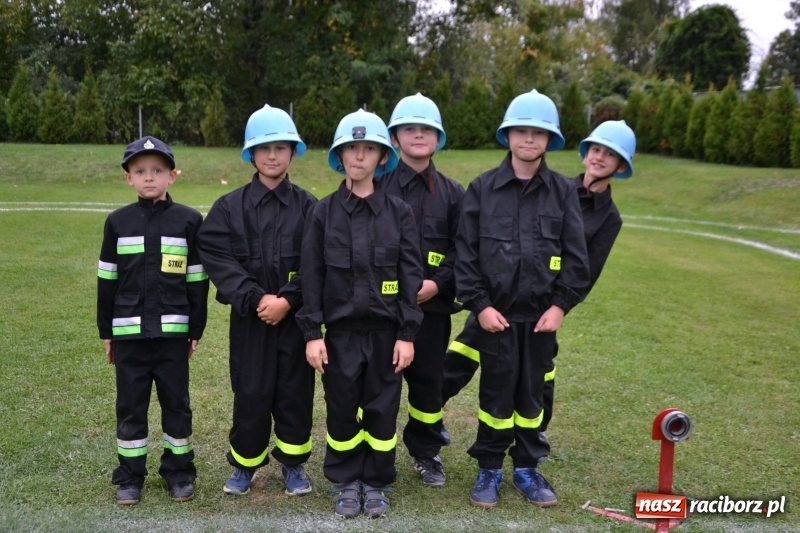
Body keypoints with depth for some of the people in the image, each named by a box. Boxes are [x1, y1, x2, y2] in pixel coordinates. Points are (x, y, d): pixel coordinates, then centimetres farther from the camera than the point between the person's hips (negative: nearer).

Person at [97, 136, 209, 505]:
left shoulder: (189, 220, -1)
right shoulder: (117, 222, 4)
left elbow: (197, 279, 1)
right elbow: (107, 279, 8)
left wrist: (196, 329, 0)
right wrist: (106, 331, 7)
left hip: (172, 330, -1)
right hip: (128, 331, 2)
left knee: (176, 402, 8)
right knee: (130, 405, 9)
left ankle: (179, 471, 22)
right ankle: (130, 475, 22)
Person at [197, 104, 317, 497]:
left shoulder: (308, 206, 1)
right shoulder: (229, 207, 2)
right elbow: (217, 259, -7)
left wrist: (288, 299, -15)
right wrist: (255, 298, -16)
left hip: (296, 316, 0)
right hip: (249, 317, 0)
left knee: (295, 392, 8)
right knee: (250, 394, 6)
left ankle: (293, 463, 25)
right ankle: (244, 464, 25)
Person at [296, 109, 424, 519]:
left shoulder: (399, 212, 0)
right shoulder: (324, 212, 0)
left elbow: (411, 276, -1)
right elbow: (311, 276, -1)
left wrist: (407, 333, -6)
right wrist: (312, 332, -6)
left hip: (385, 329, 0)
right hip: (341, 329, 0)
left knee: (382, 409, 8)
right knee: (342, 410, 8)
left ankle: (377, 484, 25)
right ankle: (346, 483, 26)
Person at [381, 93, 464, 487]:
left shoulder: (452, 193, 9)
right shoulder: (377, 186, 0)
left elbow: (461, 249, 6)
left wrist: (438, 282, -9)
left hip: (432, 304, 2)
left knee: (428, 380, 10)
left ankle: (426, 453, 28)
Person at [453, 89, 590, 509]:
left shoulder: (563, 192, 3)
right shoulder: (482, 188, -2)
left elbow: (576, 257, 2)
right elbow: (465, 253, -4)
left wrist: (561, 305, -5)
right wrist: (479, 304, -10)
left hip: (541, 315, 2)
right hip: (495, 314, -1)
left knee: (532, 395, 12)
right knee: (496, 395, 7)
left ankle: (527, 468, 28)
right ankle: (489, 470, 23)